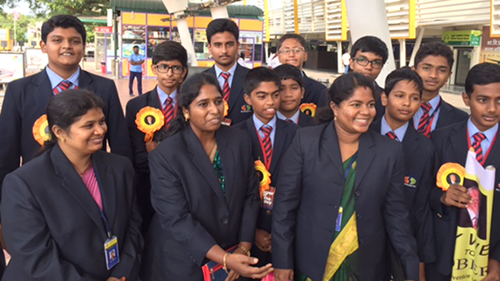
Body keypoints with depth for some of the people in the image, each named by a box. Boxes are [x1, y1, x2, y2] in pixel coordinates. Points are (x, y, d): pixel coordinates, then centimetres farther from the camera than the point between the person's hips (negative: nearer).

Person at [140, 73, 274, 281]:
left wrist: (243, 248, -6)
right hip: (182, 263, -3)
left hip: (233, 254, 4)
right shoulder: (165, 156, -17)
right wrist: (224, 259, -27)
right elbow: (176, 219, -20)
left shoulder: (239, 142, -4)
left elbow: (250, 195, 2)